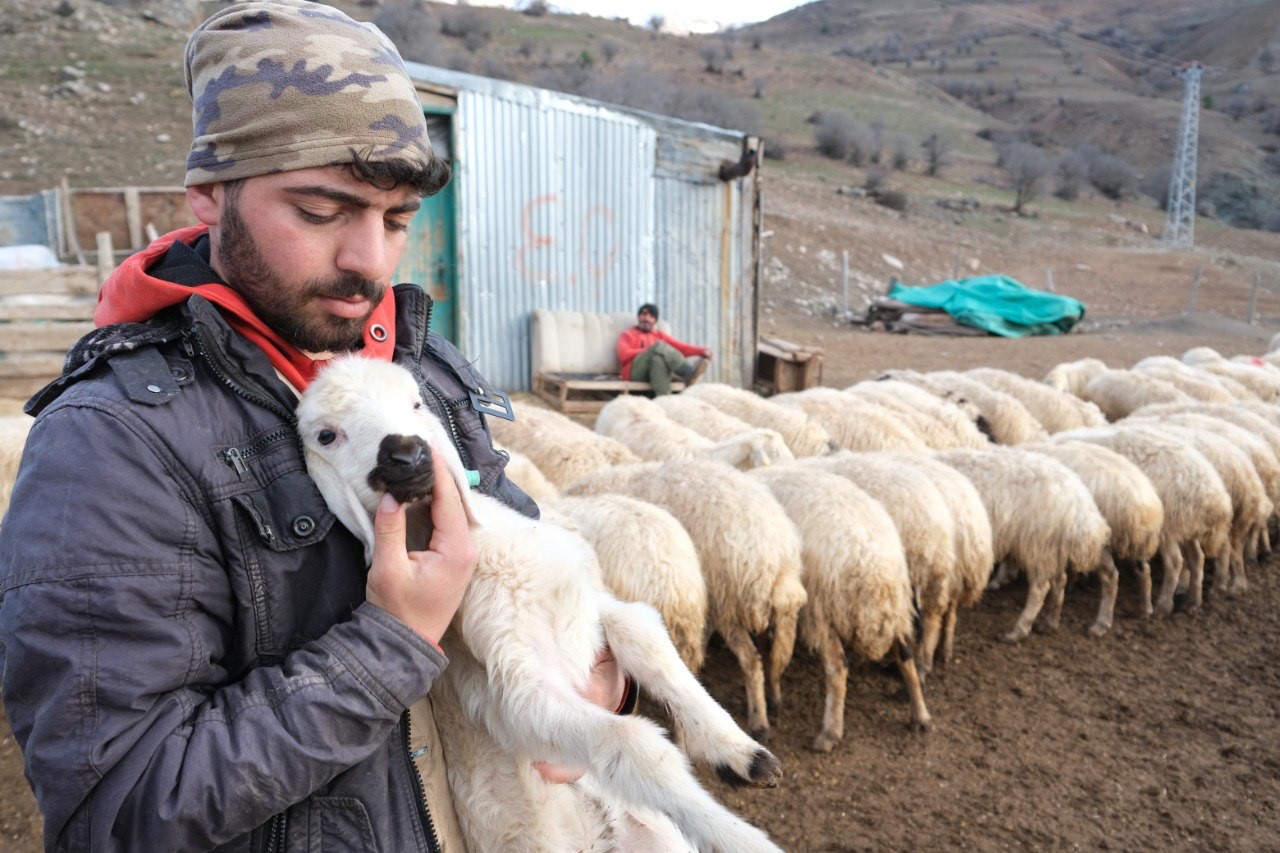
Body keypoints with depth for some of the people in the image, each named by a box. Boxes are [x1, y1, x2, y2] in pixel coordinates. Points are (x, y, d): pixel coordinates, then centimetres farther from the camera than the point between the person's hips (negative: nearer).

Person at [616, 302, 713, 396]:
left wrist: (702, 350, -8)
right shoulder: (628, 335, 22)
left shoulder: (660, 335, 29)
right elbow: (624, 355, 0)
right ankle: (689, 373, -39)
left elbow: (681, 347, 12)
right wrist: (651, 350, -8)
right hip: (635, 372, -3)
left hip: (657, 369, 3)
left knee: (658, 359, -33)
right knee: (659, 345, -26)